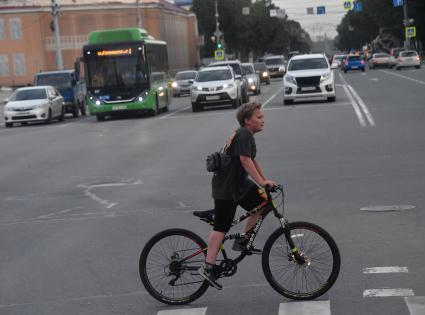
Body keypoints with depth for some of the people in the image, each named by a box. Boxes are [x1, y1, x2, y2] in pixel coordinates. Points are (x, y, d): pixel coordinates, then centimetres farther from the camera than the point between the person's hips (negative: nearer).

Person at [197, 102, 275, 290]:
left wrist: (265, 181, 15)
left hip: (239, 183, 10)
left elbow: (253, 161, 21)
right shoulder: (244, 134, -17)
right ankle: (208, 267, -8)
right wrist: (262, 182, -28)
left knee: (263, 203, 8)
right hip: (225, 187, -10)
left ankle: (242, 242, 16)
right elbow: (245, 160, -26)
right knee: (222, 226, -10)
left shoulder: (246, 135, 15)